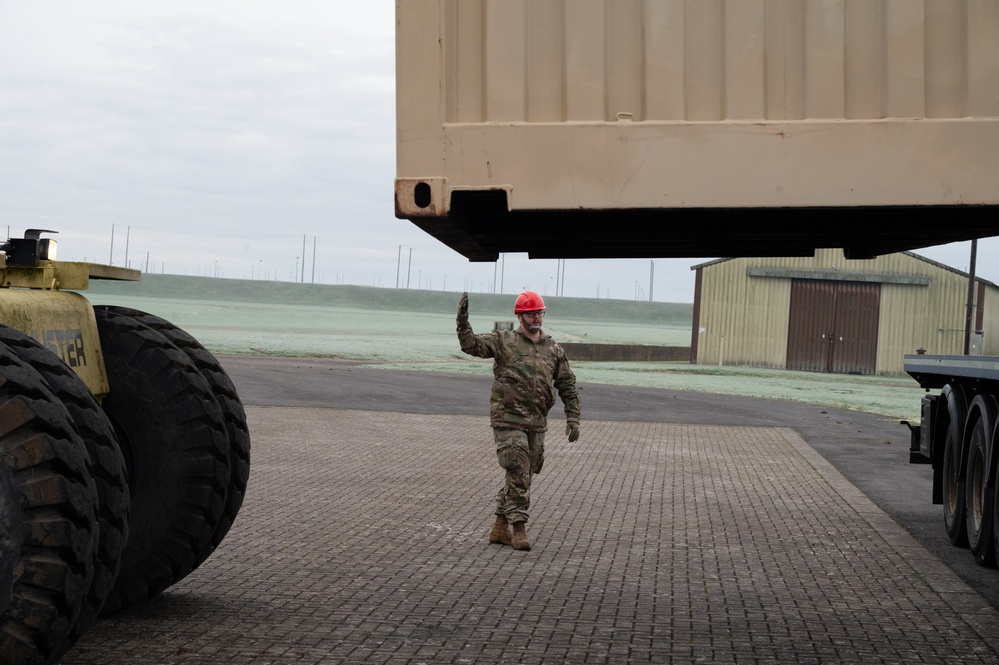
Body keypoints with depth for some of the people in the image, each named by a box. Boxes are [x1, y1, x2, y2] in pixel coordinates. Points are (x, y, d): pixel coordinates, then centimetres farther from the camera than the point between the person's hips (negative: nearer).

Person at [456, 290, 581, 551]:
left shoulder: (554, 350, 10)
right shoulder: (503, 341, -1)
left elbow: (567, 385, 13)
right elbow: (471, 345, -11)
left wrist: (573, 418, 6)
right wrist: (463, 322, -26)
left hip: (537, 424, 5)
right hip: (508, 419, -5)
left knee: (522, 475, 10)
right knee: (517, 473, -9)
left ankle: (500, 527, 21)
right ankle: (519, 527, -3)